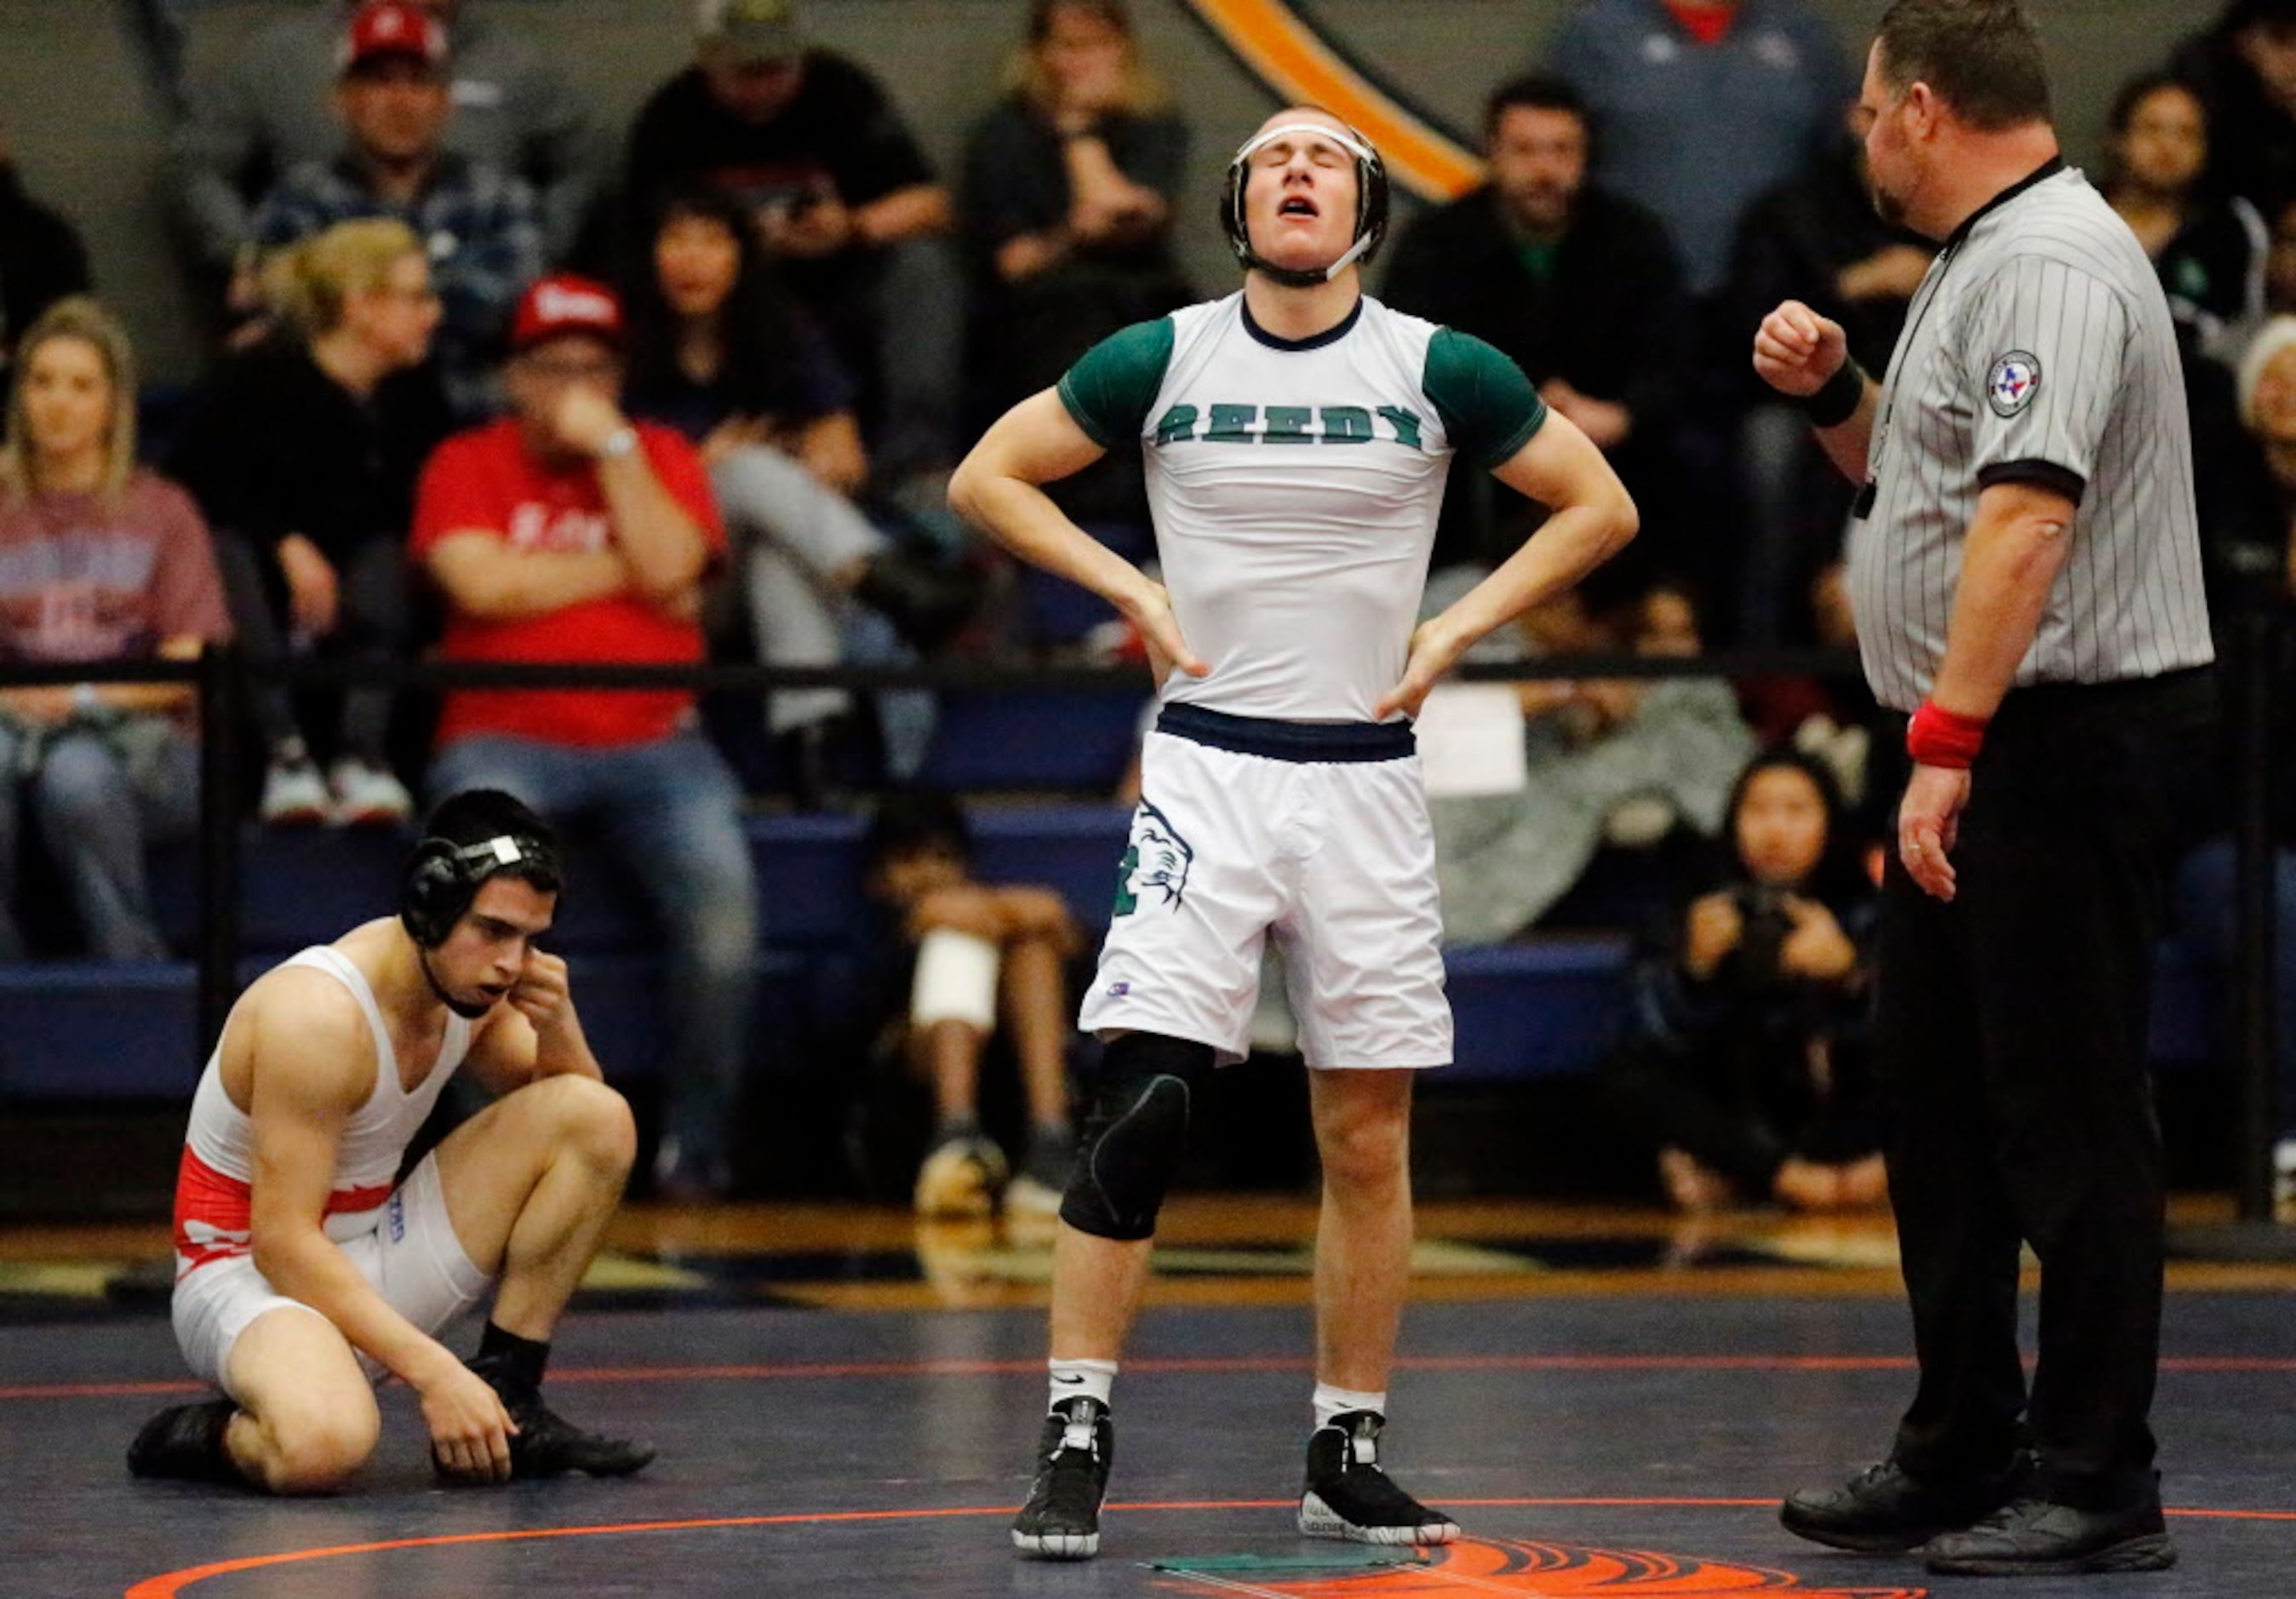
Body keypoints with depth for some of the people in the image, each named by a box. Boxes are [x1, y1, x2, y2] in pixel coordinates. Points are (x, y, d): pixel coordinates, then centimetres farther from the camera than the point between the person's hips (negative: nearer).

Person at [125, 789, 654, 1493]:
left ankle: (508, 1401, -2)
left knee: (598, 1118, -4)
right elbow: (283, 1242, -27)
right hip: (249, 1276, -8)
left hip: (373, 1262, 8)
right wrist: (434, 1372, -31)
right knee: (323, 1447, -42)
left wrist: (558, 1028, -11)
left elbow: (571, 1112, 13)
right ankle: (204, 1436, -6)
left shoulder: (469, 977, -1)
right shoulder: (316, 1015, -26)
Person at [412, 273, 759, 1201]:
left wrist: (611, 446, -4)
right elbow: (482, 583, -9)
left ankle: (696, 1140, -14)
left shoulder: (660, 457, 14)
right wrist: (626, 572, -1)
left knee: (721, 886, -27)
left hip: (652, 742, 1)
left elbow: (670, 567, -5)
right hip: (507, 737, -1)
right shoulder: (467, 465, 10)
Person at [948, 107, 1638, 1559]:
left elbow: (1600, 508, 9)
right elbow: (987, 477, 10)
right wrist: (1132, 588, 0)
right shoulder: (1164, 359, 0)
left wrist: (1459, 627, 0)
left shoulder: (1437, 370, 0)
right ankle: (1075, 1441, -9)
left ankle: (1348, 1455, 16)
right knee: (1139, 1110, -13)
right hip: (1208, 770, -1)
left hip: (1366, 778, 1)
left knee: (1370, 1141, 5)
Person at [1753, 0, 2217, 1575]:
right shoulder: (1979, 261, 17)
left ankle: (2100, 1488, -2)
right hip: (1977, 754, 11)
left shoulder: (2052, 264, -17)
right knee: (1939, 1103, 15)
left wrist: (1947, 744, -32)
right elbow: (1917, 473, 32)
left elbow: (2027, 514, -28)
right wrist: (1832, 392, 12)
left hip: (2070, 737, -11)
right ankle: (1962, 1456, 24)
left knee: (2068, 1117, -7)